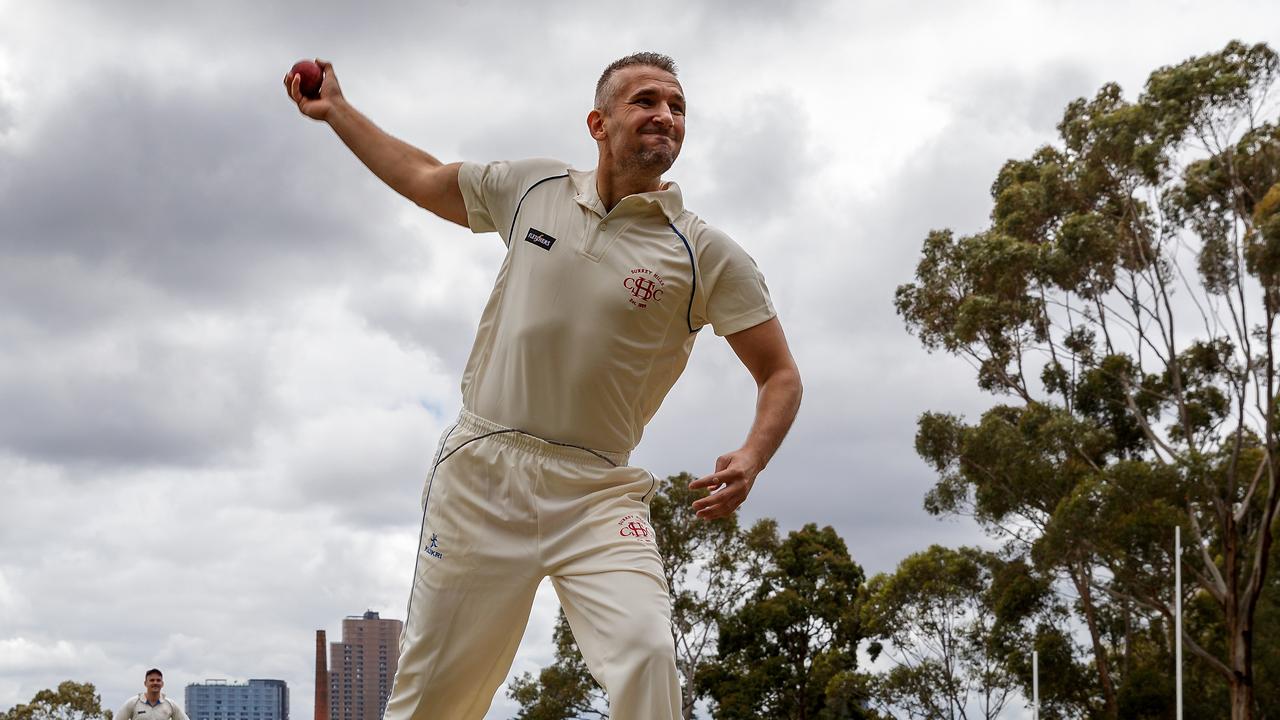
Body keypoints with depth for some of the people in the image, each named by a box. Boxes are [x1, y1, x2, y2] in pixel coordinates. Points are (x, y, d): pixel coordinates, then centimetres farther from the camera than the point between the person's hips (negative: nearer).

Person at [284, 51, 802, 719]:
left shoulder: (708, 255, -2)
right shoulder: (534, 188, 8)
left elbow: (780, 374, 1)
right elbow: (424, 179, 26)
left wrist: (750, 459, -17)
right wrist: (336, 109, 28)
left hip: (596, 494, -2)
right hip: (479, 471, 2)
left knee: (645, 653, -26)